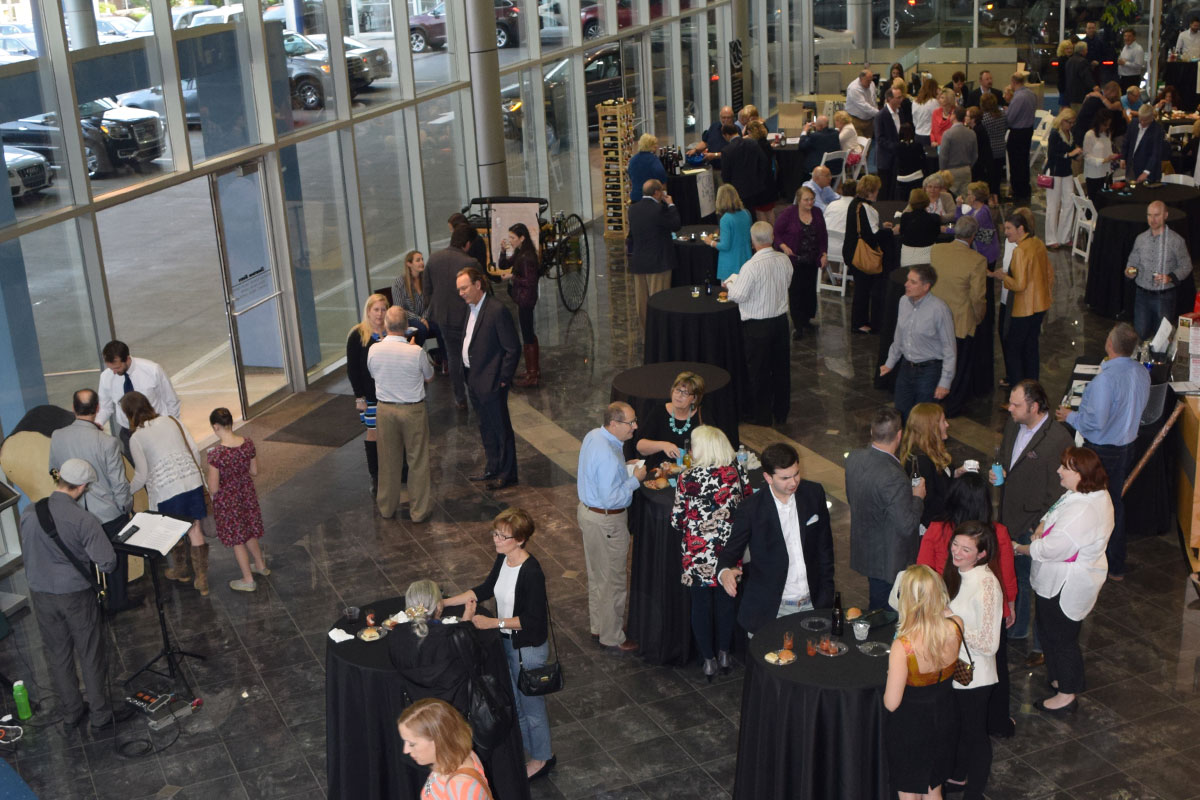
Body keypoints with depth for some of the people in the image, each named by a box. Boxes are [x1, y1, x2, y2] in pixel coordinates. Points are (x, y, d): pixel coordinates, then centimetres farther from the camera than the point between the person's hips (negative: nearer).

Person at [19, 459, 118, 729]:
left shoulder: (29, 513, -11)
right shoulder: (84, 520, -24)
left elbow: (26, 554, 4)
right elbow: (108, 563, -23)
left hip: (41, 593, 4)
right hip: (76, 593, -4)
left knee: (57, 654, 19)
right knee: (90, 655, 13)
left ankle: (71, 713, 33)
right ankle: (100, 714, 25)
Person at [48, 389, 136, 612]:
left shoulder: (57, 437, -11)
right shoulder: (107, 442, -24)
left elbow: (53, 470, 7)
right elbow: (119, 483, -18)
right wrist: (127, 506, -1)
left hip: (75, 513, 4)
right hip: (109, 514, -4)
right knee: (117, 558, 18)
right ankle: (118, 601, 32)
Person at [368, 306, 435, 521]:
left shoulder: (374, 350, -11)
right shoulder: (416, 352, -19)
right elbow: (429, 377, 0)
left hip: (385, 409, 3)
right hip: (413, 410, -3)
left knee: (389, 460, 16)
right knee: (417, 460, 10)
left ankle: (387, 507, 29)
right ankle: (420, 510, 18)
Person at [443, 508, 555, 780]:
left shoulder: (531, 572, -30)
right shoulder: (503, 559, -5)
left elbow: (532, 618, -26)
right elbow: (486, 589, 10)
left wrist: (493, 623, -27)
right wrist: (445, 602, 4)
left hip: (529, 648, -8)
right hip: (507, 641, 8)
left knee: (531, 702, 12)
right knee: (512, 698, 25)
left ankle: (542, 757, 34)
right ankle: (521, 739, 48)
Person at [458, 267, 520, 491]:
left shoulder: (497, 311, -19)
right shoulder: (471, 308, 9)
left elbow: (512, 349, -18)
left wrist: (503, 379, -16)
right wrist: (467, 375, 12)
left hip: (491, 382, -9)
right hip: (474, 380, 9)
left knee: (501, 428, 4)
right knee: (486, 428, 20)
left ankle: (507, 474, 16)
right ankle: (493, 469, 34)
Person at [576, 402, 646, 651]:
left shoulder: (593, 435, 0)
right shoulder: (608, 455, -31)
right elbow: (611, 498, -31)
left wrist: (625, 469, 6)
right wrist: (635, 479, -20)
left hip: (588, 510, 10)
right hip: (606, 521, -10)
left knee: (597, 575, 23)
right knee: (612, 580, 6)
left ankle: (597, 626, 38)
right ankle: (612, 637, 20)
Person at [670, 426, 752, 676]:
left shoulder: (689, 478, -19)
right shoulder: (737, 472, -10)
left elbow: (676, 520, -12)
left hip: (698, 555, -3)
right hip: (730, 551, 3)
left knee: (701, 606, 14)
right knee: (726, 601, 21)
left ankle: (709, 660, 25)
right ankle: (724, 655, 34)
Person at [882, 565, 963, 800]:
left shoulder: (903, 647, -35)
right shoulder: (956, 627, -21)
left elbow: (891, 703, -24)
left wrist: (890, 675, -8)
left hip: (909, 726, -5)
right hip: (942, 718, 5)